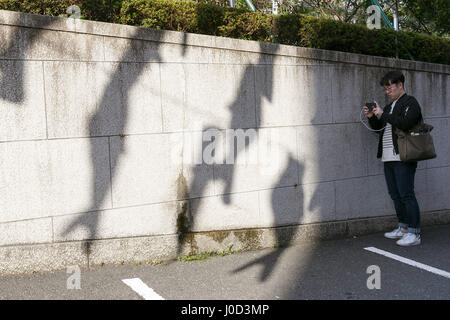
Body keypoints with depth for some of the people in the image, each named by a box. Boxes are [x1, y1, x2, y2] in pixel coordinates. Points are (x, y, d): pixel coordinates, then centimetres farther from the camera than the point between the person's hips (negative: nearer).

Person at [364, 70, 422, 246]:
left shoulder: (410, 103, -4)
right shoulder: (390, 106, 21)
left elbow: (405, 123, -21)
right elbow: (379, 127, 26)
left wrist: (382, 114, -16)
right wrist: (372, 117, 7)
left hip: (403, 158, -8)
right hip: (388, 158, 9)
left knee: (406, 195, -9)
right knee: (395, 194, 12)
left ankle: (414, 233, -6)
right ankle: (403, 228, 21)